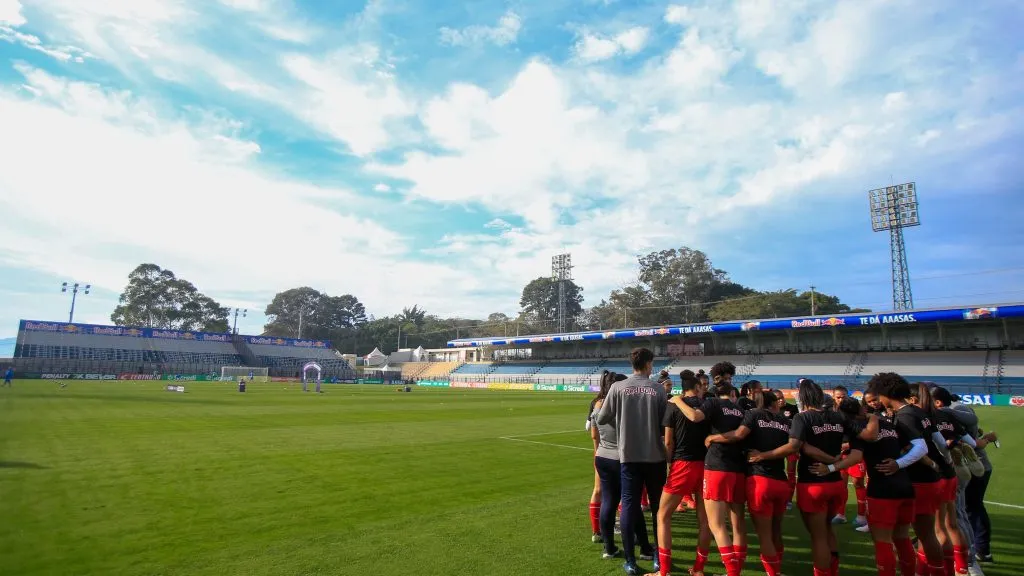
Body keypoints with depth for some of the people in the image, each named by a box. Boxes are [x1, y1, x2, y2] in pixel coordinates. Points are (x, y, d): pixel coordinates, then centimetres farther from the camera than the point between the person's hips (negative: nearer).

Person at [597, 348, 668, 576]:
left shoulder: (618, 388, -6)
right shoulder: (658, 389, -6)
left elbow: (601, 419, 0)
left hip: (628, 455, 0)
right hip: (655, 456, 0)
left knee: (629, 505, 7)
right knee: (658, 506, 15)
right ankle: (659, 558, 23)